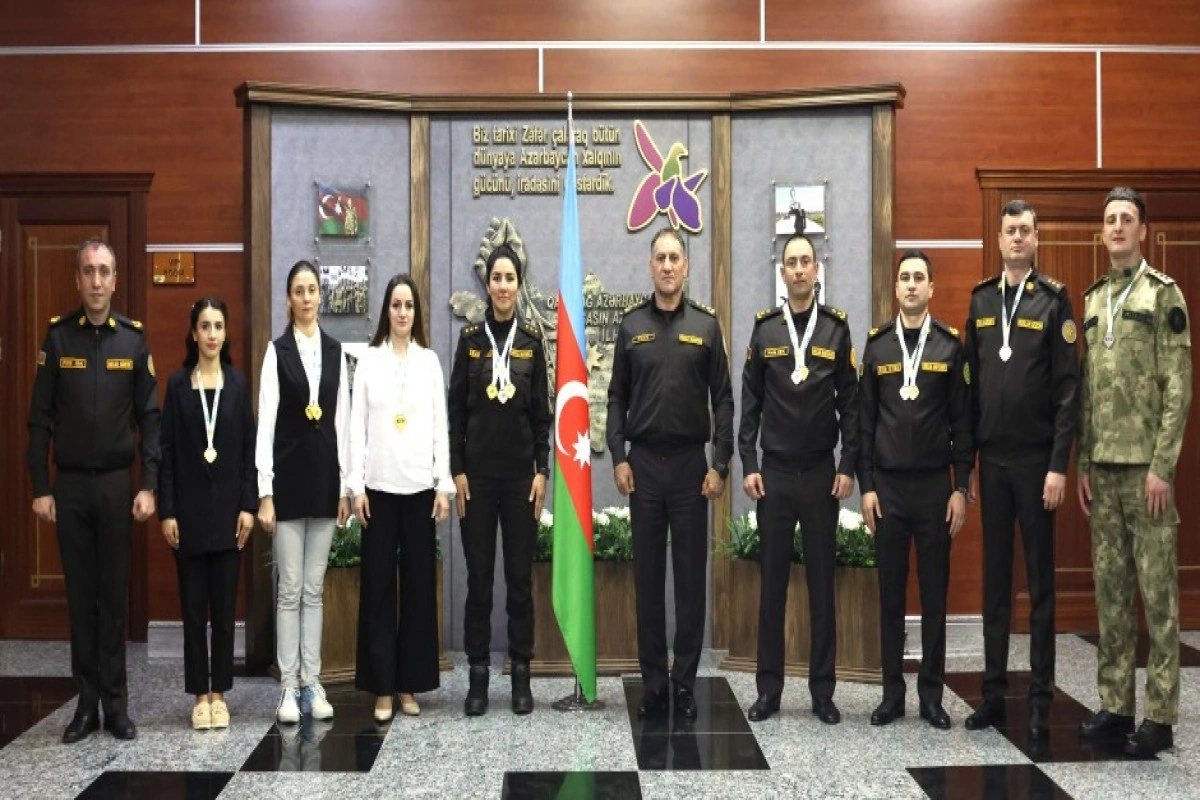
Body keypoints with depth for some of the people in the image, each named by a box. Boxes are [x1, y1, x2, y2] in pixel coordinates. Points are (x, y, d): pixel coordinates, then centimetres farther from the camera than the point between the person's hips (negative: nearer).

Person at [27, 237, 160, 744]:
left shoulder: (134, 339, 0)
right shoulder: (58, 336, 0)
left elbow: (149, 417, 0)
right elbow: (40, 418, 1)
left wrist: (149, 486, -6)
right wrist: (40, 488, -4)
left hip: (117, 483, 0)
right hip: (70, 484, 0)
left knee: (115, 596, 5)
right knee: (80, 596, 7)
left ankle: (115, 703, 13)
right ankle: (87, 702, 15)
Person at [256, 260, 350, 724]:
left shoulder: (335, 351, 8)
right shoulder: (278, 351, -3)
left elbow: (342, 421, 8)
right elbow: (266, 424, -7)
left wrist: (345, 485, 6)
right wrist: (264, 491, -11)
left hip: (325, 476, 3)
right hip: (288, 476, -3)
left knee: (314, 588, 10)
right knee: (290, 588, 1)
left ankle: (312, 683, 17)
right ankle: (288, 687, 10)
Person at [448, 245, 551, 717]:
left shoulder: (531, 341, 5)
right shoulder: (470, 339, 3)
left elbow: (541, 411, 5)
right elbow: (456, 409, 2)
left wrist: (542, 470, -2)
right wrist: (456, 470, -4)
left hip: (521, 472, 0)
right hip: (478, 472, 0)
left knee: (520, 577, 4)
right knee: (479, 577, 3)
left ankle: (521, 675, 13)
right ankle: (478, 675, 12)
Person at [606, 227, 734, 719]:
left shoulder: (706, 325, 3)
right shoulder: (631, 324, 6)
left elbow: (722, 400, 2)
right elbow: (617, 397, 6)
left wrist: (720, 464, -4)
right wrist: (618, 457, -3)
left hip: (690, 462, -1)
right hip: (643, 462, 1)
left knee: (691, 575, 4)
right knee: (648, 575, 5)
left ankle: (685, 683, 14)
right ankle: (653, 683, 14)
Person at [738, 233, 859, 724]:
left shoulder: (837, 328, 4)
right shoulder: (764, 329, 5)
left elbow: (850, 403, 3)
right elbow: (750, 403, 4)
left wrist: (848, 466, -3)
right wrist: (748, 465, -2)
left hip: (822, 474, 0)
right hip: (774, 473, 0)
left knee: (822, 583, 5)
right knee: (772, 582, 6)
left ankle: (822, 691, 14)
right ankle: (769, 688, 14)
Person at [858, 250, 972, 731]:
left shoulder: (950, 346, 2)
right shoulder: (877, 346, 6)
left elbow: (962, 421, 1)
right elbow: (865, 420, 5)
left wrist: (961, 488, -3)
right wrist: (866, 486, 0)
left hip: (935, 485, -1)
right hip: (887, 485, 1)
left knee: (935, 593, 5)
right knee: (891, 593, 6)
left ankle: (932, 695, 15)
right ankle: (892, 692, 15)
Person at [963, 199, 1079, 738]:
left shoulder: (1053, 300, -3)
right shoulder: (981, 300, 9)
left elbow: (1068, 388, -7)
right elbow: (972, 382, 9)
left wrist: (1059, 465, -12)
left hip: (1036, 459, -4)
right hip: (991, 458, 4)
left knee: (1040, 581, 4)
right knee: (995, 579, 9)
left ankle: (1041, 699, 13)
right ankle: (993, 694, 18)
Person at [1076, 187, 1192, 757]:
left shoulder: (1164, 294, -2)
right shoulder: (1093, 299, 15)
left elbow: (1178, 388, -8)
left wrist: (1162, 466, -14)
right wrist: (1083, 464, 10)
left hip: (1145, 465, -6)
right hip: (1102, 466, 6)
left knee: (1157, 591, -1)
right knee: (1110, 587, 9)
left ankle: (1160, 716, 7)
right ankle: (1115, 705, 18)